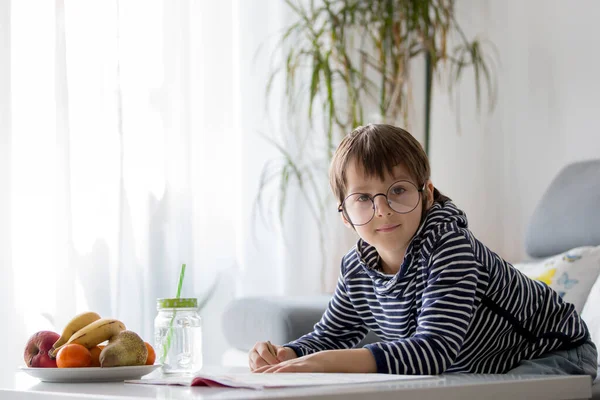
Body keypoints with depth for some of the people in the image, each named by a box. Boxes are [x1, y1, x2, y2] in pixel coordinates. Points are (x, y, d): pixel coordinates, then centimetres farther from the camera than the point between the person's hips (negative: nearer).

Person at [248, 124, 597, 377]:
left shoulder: (447, 244, -32)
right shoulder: (356, 269, -10)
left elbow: (434, 349, -44)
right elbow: (330, 335, 5)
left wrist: (331, 363, -54)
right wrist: (287, 357, -19)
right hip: (472, 372, 7)